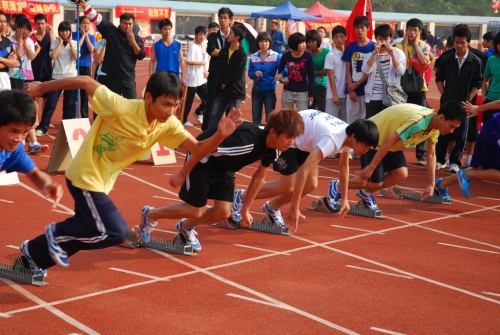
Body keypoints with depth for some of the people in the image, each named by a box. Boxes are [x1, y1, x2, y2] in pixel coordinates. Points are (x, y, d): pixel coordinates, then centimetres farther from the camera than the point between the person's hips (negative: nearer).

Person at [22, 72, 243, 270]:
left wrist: (220, 134, -33)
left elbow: (198, 150, -13)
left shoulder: (168, 125, -12)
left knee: (85, 232, 19)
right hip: (85, 177, -8)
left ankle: (33, 254, 40)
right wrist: (42, 87, -11)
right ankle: (57, 234, 7)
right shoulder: (120, 108, -31)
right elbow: (85, 82, -21)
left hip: (103, 181, 8)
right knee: (116, 232, -15)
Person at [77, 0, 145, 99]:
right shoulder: (111, 31, 2)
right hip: (110, 77, 0)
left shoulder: (137, 39, 3)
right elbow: (97, 19, -4)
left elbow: (141, 56, -5)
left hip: (128, 78, 0)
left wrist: (132, 41, -15)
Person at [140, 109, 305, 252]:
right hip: (202, 161, -7)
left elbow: (258, 177, 6)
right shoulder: (246, 141, -39)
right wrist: (182, 173, -19)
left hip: (225, 167, 7)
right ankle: (149, 215, 24)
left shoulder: (272, 151, -13)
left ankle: (186, 226, 29)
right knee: (195, 211, 0)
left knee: (223, 213, 1)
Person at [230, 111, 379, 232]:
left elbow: (344, 166, 9)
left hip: (304, 140, 8)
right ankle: (241, 197, 9)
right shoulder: (333, 139, -38)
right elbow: (303, 170, -42)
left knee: (311, 185, 0)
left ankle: (272, 207, 19)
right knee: (288, 187, -7)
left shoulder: (348, 135, -11)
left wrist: (344, 198, 9)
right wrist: (294, 208, -41)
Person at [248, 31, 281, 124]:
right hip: (256, 90, 3)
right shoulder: (253, 57, 2)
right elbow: (249, 73, 4)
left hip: (270, 90, -3)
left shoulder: (276, 56, -6)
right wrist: (254, 73, -18)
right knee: (256, 118, 10)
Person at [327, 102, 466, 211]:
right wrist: (371, 167, -28)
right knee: (375, 182, -6)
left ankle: (365, 193, 18)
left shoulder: (435, 126, -7)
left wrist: (431, 185, 0)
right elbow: (388, 142, -34)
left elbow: (431, 155, 3)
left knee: (401, 174, -6)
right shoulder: (419, 122, -36)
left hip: (392, 142, 8)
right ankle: (337, 187, 16)